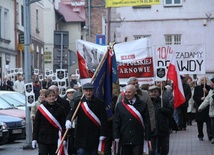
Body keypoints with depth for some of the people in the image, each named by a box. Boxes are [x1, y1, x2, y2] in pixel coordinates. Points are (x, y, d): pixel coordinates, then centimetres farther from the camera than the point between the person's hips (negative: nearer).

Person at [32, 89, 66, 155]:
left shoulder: (60, 108, 2)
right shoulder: (41, 108, -1)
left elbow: (63, 124, 2)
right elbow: (36, 124, 1)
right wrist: (34, 139, -4)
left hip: (55, 139, 2)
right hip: (43, 139, -2)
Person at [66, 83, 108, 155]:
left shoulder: (100, 103, -1)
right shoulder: (78, 102, 5)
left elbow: (104, 119, -4)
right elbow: (72, 112, -9)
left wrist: (102, 135, -10)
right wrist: (68, 120, -32)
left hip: (95, 137, 0)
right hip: (81, 137, 1)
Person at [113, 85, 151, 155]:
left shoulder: (142, 104, 1)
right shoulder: (120, 105, 6)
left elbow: (147, 122, 1)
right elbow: (116, 122, 5)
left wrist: (147, 138, -4)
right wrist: (116, 137, -2)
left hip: (138, 140, -2)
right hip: (124, 139, 2)